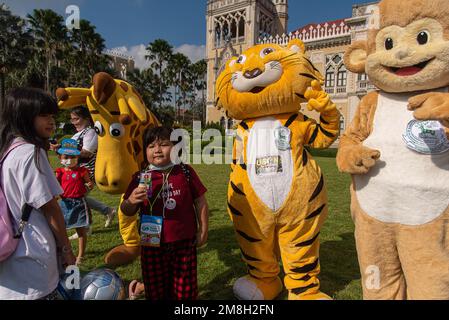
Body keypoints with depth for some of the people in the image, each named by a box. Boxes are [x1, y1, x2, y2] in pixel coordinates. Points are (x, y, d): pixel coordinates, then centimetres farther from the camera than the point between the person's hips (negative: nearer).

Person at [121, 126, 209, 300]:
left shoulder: (186, 172, -6)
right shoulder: (140, 178, -4)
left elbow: (200, 202, 1)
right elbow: (127, 211, 1)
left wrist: (203, 231, 3)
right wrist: (131, 201, -21)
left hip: (184, 243, 0)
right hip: (153, 245, 1)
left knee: (185, 289, 16)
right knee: (156, 289, 19)